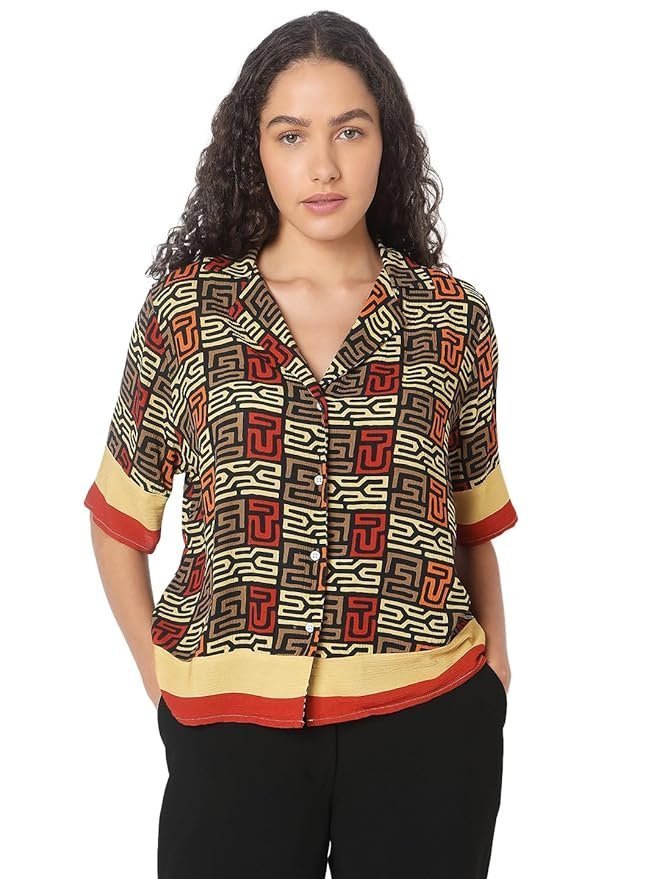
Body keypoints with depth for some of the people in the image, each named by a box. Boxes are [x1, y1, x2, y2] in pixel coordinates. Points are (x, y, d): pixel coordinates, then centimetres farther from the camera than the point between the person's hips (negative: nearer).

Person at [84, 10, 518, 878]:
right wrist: (160, 674, 0)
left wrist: (494, 660, 3)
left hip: (428, 717, 1)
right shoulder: (185, 307, -1)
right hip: (230, 722, 0)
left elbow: (472, 523, 10)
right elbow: (120, 520, 6)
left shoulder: (453, 316, 1)